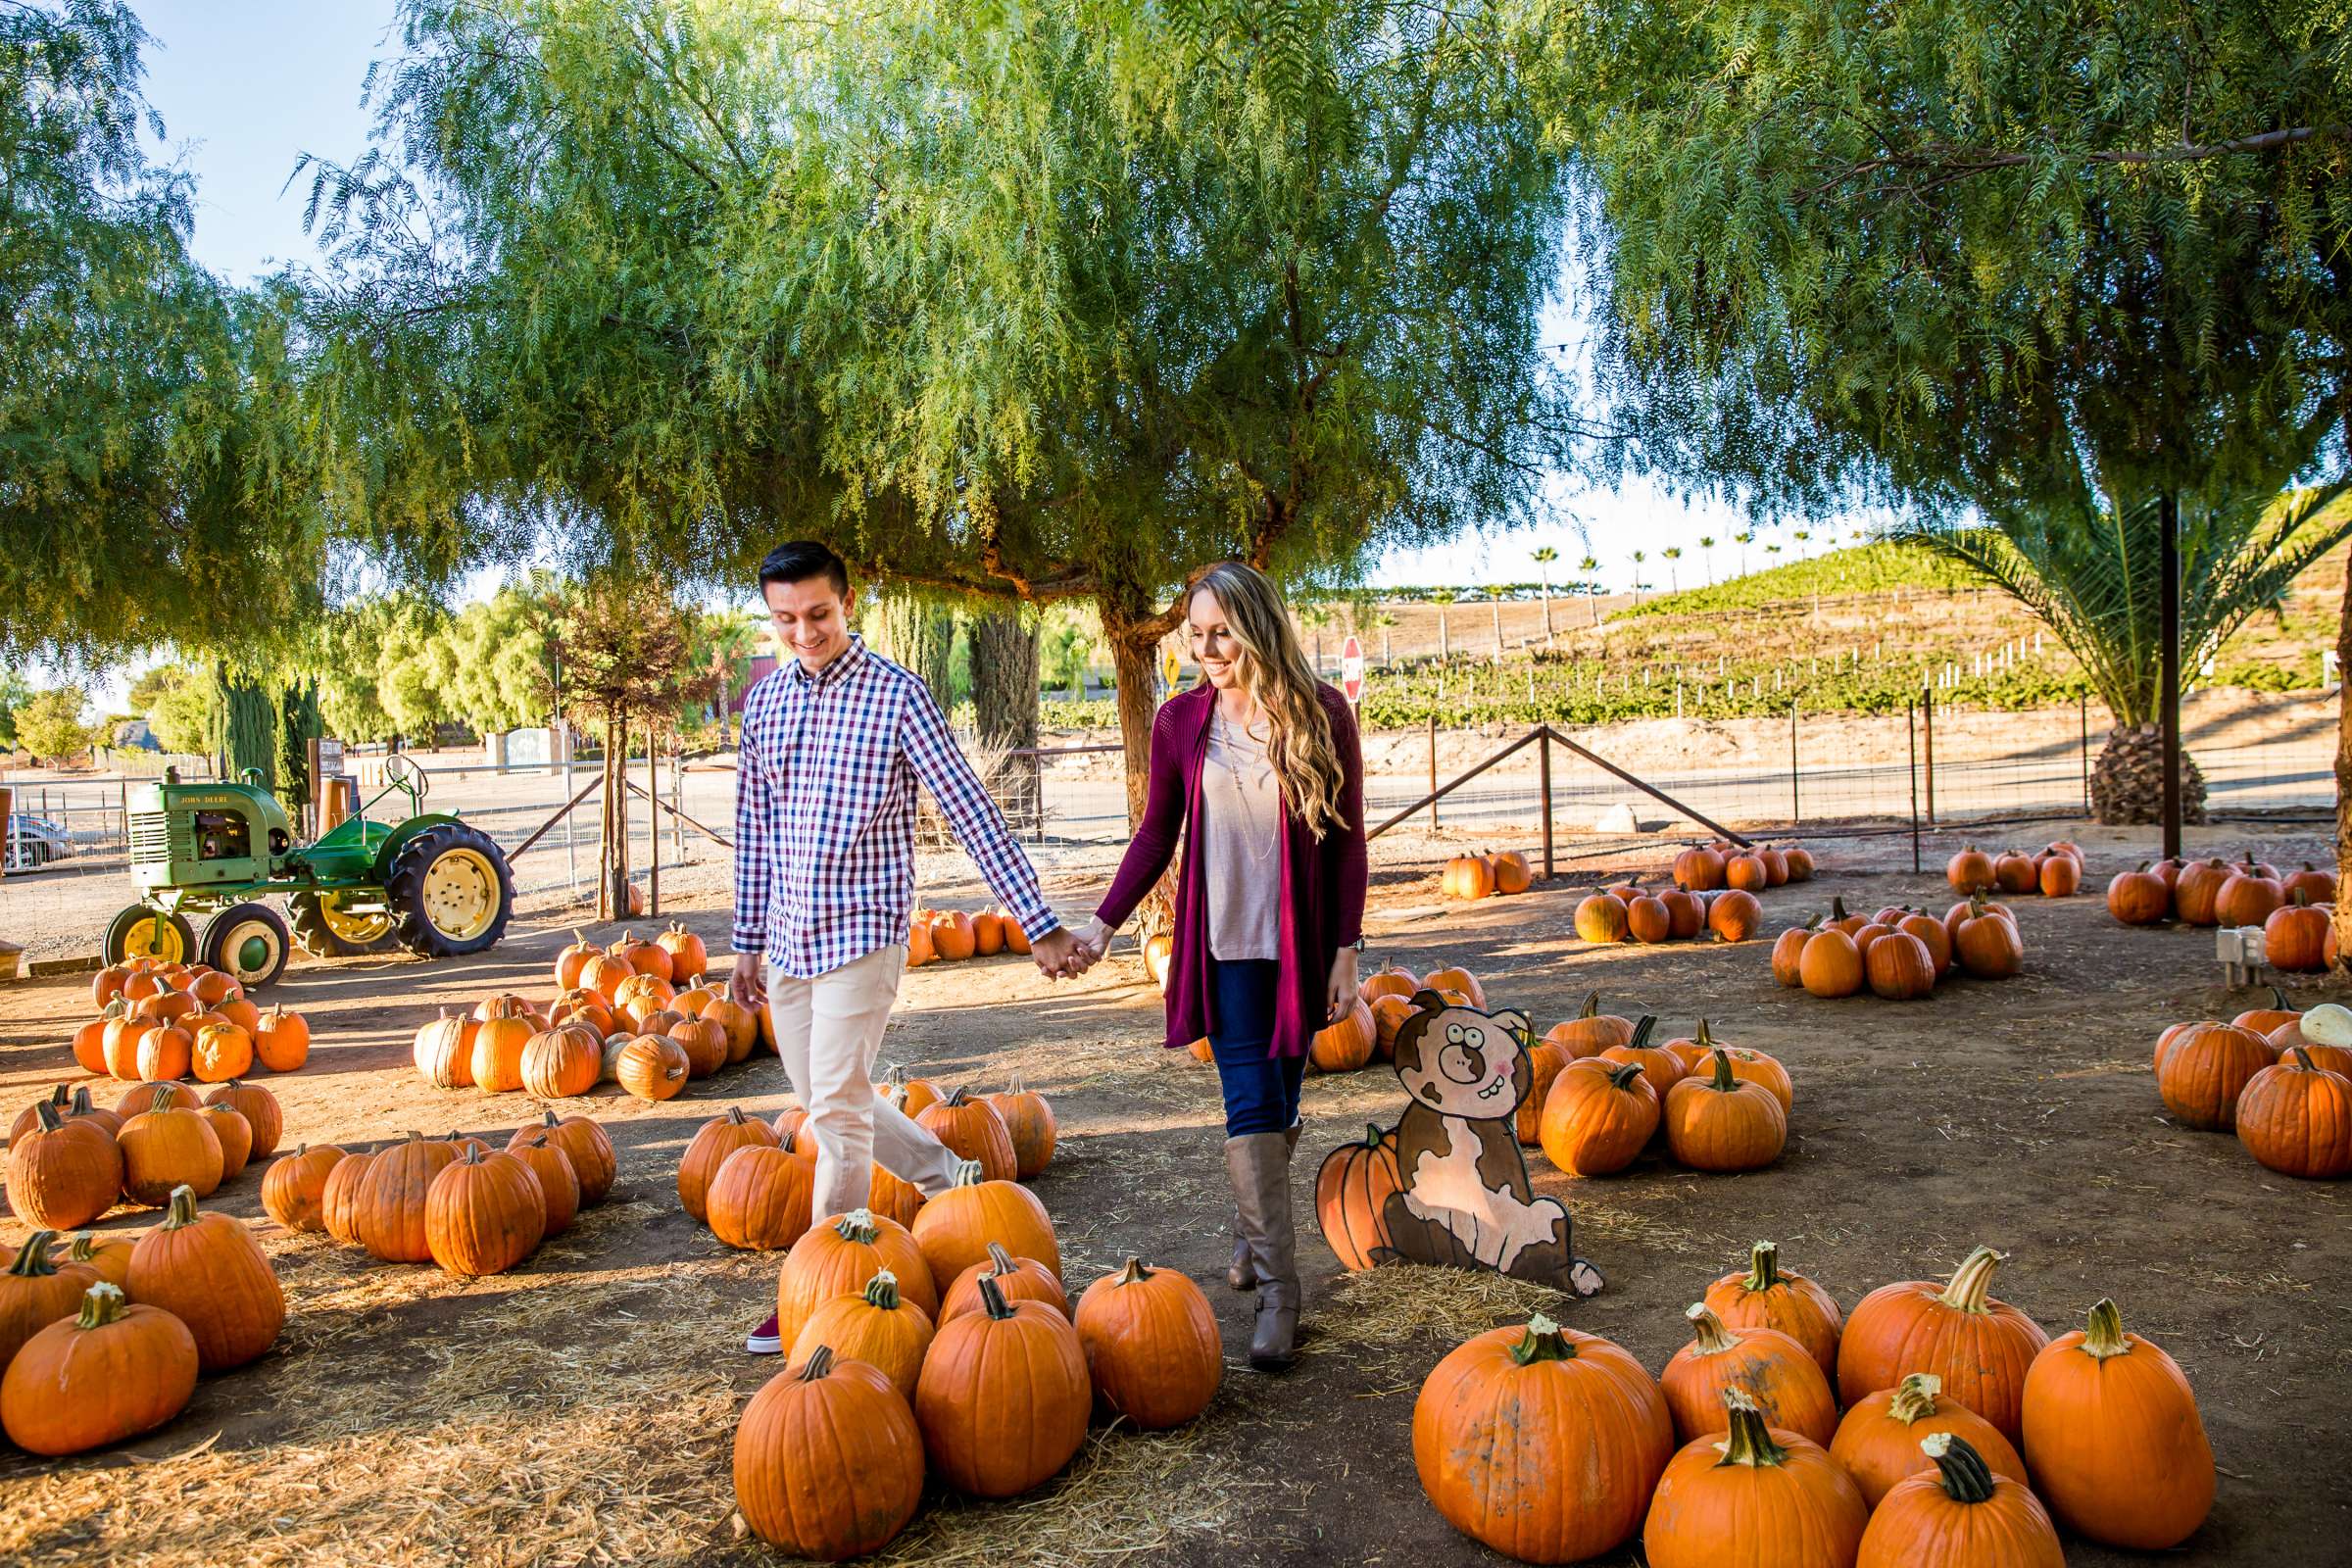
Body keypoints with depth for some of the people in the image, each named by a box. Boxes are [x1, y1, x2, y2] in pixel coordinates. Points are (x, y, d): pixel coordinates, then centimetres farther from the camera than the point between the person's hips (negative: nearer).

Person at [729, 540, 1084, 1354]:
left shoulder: (896, 694, -9)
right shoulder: (764, 698, 8)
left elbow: (971, 810, -12)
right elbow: (753, 822, 15)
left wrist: (1040, 924, -14)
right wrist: (748, 939, 16)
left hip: (862, 929, -6)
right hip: (788, 936, 6)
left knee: (836, 1109, -5)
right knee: (826, 1101, 15)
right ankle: (943, 1174, 36)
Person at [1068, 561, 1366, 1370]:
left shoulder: (1320, 713, -6)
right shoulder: (1181, 720, -1)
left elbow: (1348, 840, -2)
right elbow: (1156, 835, 7)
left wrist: (1346, 952, -5)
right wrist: (1103, 922, 0)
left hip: (1299, 944, 0)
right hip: (1224, 944, 0)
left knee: (1277, 1104, 8)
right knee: (1251, 1107, -4)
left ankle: (1252, 1231, 33)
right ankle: (1277, 1286, 3)